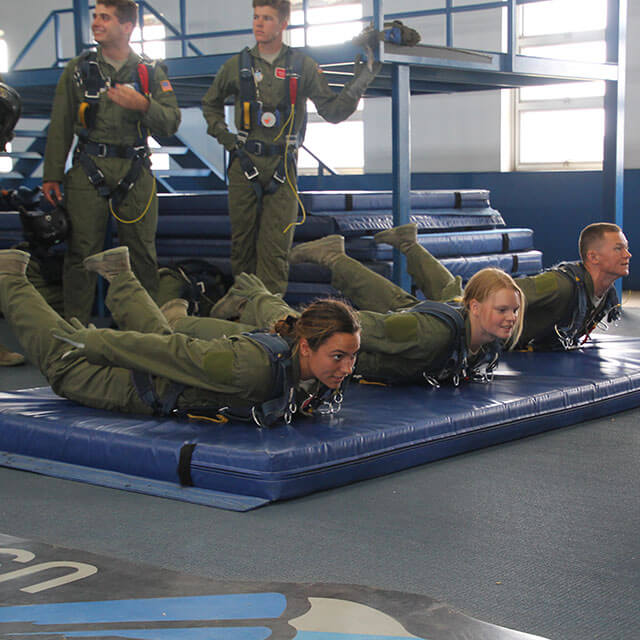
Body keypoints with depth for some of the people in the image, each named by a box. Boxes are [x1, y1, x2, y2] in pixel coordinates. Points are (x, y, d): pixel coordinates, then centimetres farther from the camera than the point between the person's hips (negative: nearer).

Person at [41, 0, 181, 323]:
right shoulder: (78, 69, 8)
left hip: (135, 172, 1)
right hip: (88, 170, 0)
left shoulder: (150, 72, 8)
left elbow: (171, 123, 2)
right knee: (82, 251, -3)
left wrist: (143, 105, -17)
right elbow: (60, 126, 9)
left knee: (142, 254, 3)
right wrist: (52, 175, 4)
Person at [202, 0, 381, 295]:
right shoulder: (238, 65, 8)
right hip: (245, 164, 2)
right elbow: (211, 103, 24)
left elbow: (332, 110, 4)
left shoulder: (302, 66, 4)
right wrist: (223, 135, 10)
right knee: (242, 241, 6)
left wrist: (361, 80, -7)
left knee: (275, 248, -5)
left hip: (282, 165, -1)